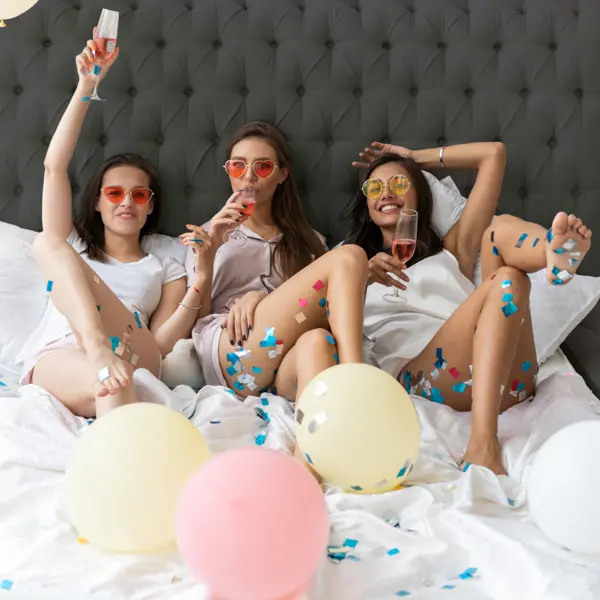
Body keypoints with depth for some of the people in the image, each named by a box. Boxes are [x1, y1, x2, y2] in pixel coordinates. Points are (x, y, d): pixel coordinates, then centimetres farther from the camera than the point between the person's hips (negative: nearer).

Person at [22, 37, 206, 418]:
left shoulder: (167, 270, 25)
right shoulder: (72, 245, 29)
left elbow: (160, 347, 8)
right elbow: (55, 166, 16)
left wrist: (200, 283, -8)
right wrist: (86, 87, 10)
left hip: (133, 364, -1)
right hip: (55, 363, 1)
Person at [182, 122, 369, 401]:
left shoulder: (307, 240, 29)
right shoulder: (210, 234, 25)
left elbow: (307, 306, 13)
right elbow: (196, 319, 16)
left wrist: (261, 297, -6)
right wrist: (206, 261, -1)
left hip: (285, 366, 2)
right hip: (227, 356, -2)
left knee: (317, 341, -39)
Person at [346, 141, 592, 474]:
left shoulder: (451, 251, 32)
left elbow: (493, 153, 31)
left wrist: (416, 157, 38)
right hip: (422, 376, -2)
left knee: (502, 229, -11)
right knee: (506, 280, -28)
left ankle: (556, 253, -48)